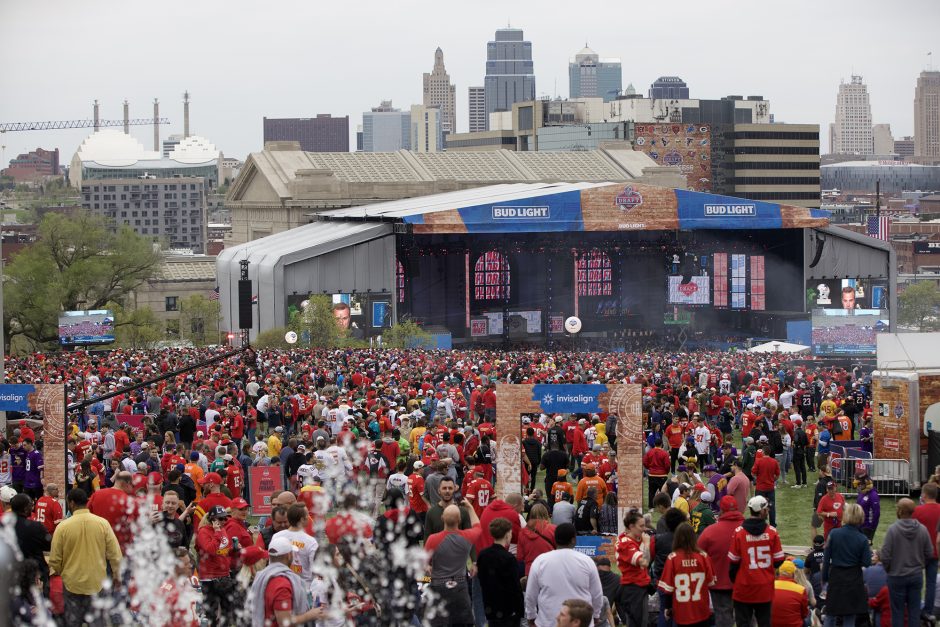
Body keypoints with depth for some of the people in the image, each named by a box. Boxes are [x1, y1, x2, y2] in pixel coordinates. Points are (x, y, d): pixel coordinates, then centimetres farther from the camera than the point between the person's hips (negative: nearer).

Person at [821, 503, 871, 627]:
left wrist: (824, 578, 7)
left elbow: (826, 558, -4)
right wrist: (869, 551, 10)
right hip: (854, 579, 0)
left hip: (835, 576, 0)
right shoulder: (862, 539, -10)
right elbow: (866, 563, -8)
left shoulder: (834, 534, -9)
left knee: (830, 614, 14)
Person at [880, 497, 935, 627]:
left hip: (897, 576, -3)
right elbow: (929, 554, 0)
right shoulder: (922, 529, -8)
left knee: (898, 610, 7)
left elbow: (885, 556, -18)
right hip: (917, 576, 3)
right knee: (914, 609, 10)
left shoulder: (893, 529, -19)